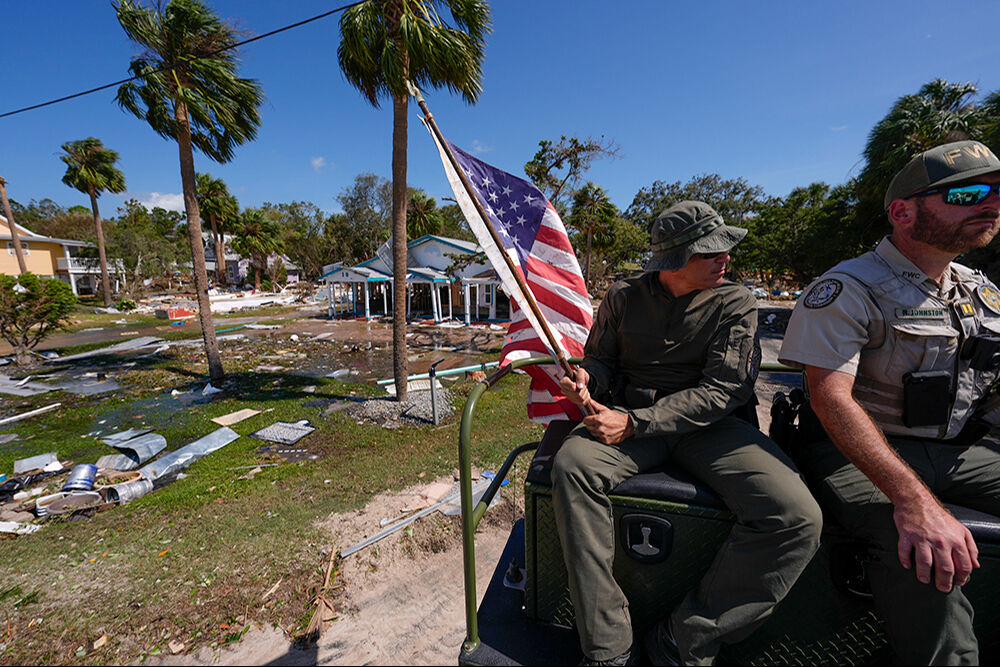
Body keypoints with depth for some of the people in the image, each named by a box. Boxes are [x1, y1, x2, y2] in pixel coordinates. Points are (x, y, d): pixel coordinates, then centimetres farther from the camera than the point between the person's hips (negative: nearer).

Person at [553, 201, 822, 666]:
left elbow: (722, 390, -10)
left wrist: (635, 422, -20)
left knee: (796, 516, -24)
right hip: (630, 417, 1)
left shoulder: (735, 304, 1)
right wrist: (587, 379, -12)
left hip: (707, 425, 0)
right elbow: (600, 358, 15)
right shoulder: (624, 297, 5)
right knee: (572, 464, -29)